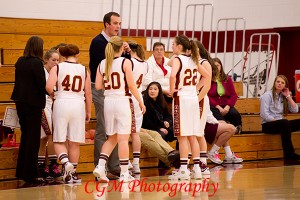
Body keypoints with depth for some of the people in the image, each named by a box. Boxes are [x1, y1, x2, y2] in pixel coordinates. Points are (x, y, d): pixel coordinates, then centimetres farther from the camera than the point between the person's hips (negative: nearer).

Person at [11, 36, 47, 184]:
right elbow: (42, 85, -16)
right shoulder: (37, 62, -15)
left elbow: (17, 81, 11)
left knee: (25, 136, 18)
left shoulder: (20, 62, 6)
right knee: (33, 138, 0)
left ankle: (21, 171, 23)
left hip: (20, 102, 7)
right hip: (33, 102, -7)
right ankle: (30, 174, 2)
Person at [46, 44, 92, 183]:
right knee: (74, 142, 10)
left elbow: (49, 87, -13)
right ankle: (73, 173, 16)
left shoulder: (57, 68, 1)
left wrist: (54, 95, 8)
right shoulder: (84, 70, 6)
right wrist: (88, 112, 16)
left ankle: (65, 161, -20)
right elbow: (88, 93, 6)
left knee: (59, 141, 7)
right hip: (78, 104, 1)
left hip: (62, 103, -1)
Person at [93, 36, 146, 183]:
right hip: (122, 101, -5)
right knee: (123, 138, -2)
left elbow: (98, 86, 3)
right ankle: (124, 173, 1)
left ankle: (100, 166, 2)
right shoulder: (125, 62, -8)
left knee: (112, 138, 16)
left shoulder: (102, 64, 5)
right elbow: (131, 85, -9)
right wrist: (140, 102, 0)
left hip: (108, 102, 5)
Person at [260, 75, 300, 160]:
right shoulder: (267, 95, -3)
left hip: (282, 124, 7)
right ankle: (289, 153, -39)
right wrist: (277, 120, -19)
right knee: (284, 122, -37)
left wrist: (288, 96, 3)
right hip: (268, 125, -7)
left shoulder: (283, 96, 16)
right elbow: (264, 115, -13)